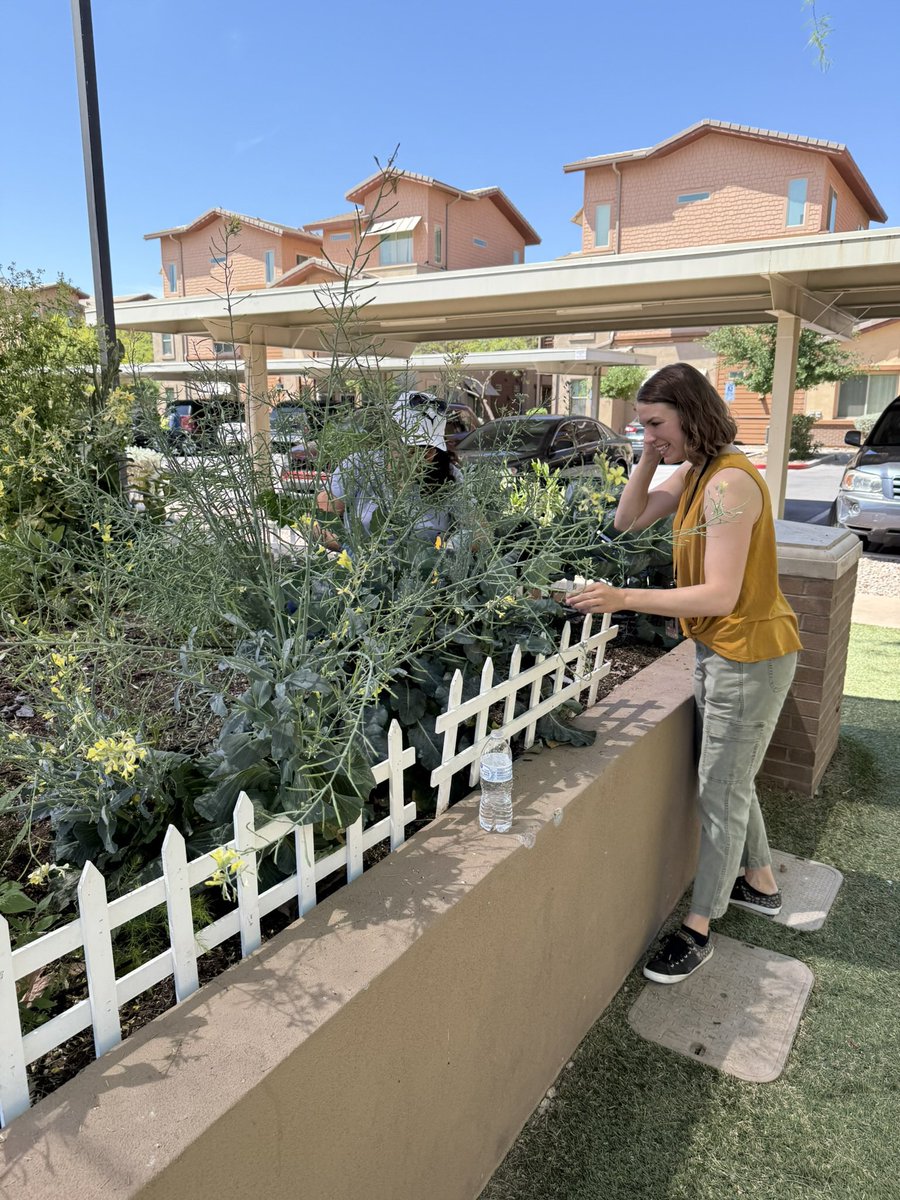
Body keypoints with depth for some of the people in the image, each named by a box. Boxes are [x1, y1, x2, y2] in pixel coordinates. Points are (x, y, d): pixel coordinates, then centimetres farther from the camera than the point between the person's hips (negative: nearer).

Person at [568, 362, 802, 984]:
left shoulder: (729, 482, -25)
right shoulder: (694, 473, 5)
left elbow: (721, 593, -29)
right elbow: (628, 519, 8)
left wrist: (624, 598, -33)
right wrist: (650, 459, -4)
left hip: (749, 655, -10)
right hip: (721, 648, 10)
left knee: (721, 792, 2)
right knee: (731, 779, 23)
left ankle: (698, 928, 18)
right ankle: (761, 884, 43)